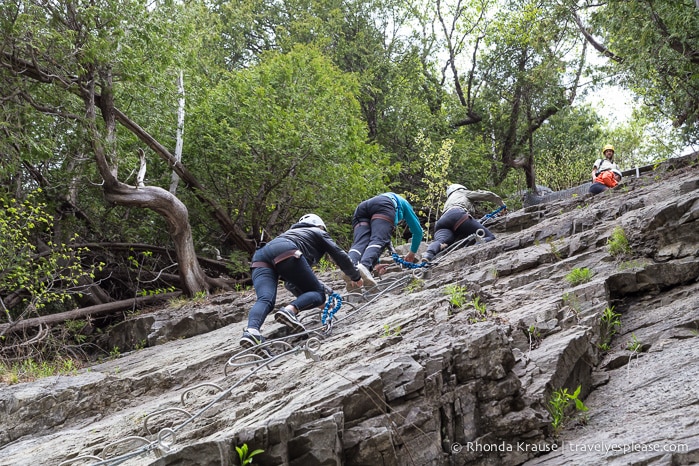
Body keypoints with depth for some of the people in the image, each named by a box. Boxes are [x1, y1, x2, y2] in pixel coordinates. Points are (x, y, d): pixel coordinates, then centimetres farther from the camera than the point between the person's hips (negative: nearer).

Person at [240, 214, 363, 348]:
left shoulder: (292, 232, 46)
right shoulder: (319, 233, 32)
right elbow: (340, 256, 27)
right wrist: (356, 277, 43)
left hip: (260, 258, 6)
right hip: (285, 253, -6)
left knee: (265, 300, -14)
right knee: (318, 293, 2)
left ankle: (251, 330, -46)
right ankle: (290, 310, -30)